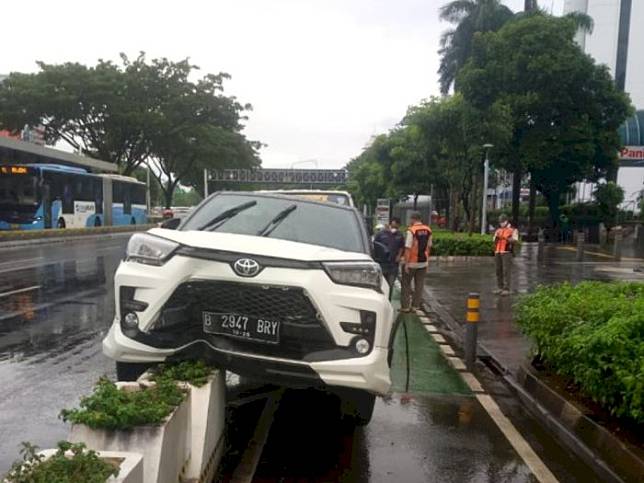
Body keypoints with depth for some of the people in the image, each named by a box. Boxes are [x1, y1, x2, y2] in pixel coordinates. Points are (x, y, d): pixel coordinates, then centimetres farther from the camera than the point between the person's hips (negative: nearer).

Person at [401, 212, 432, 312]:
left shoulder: (411, 230, -16)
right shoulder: (428, 230, 3)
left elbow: (408, 248, -19)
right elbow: (429, 246, 9)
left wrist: (406, 263, -17)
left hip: (412, 262, -5)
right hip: (423, 262, 5)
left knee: (406, 284, 8)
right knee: (419, 284, 12)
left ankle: (405, 306, 9)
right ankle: (416, 305, 16)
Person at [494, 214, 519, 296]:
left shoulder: (513, 230, 2)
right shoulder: (498, 230, 18)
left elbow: (515, 240, -12)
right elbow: (495, 241, 12)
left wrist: (506, 238, -27)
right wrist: (496, 237, -10)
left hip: (507, 252, -5)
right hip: (497, 252, 5)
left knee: (506, 270, -9)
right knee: (498, 270, 5)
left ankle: (507, 289, -7)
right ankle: (500, 288, 11)